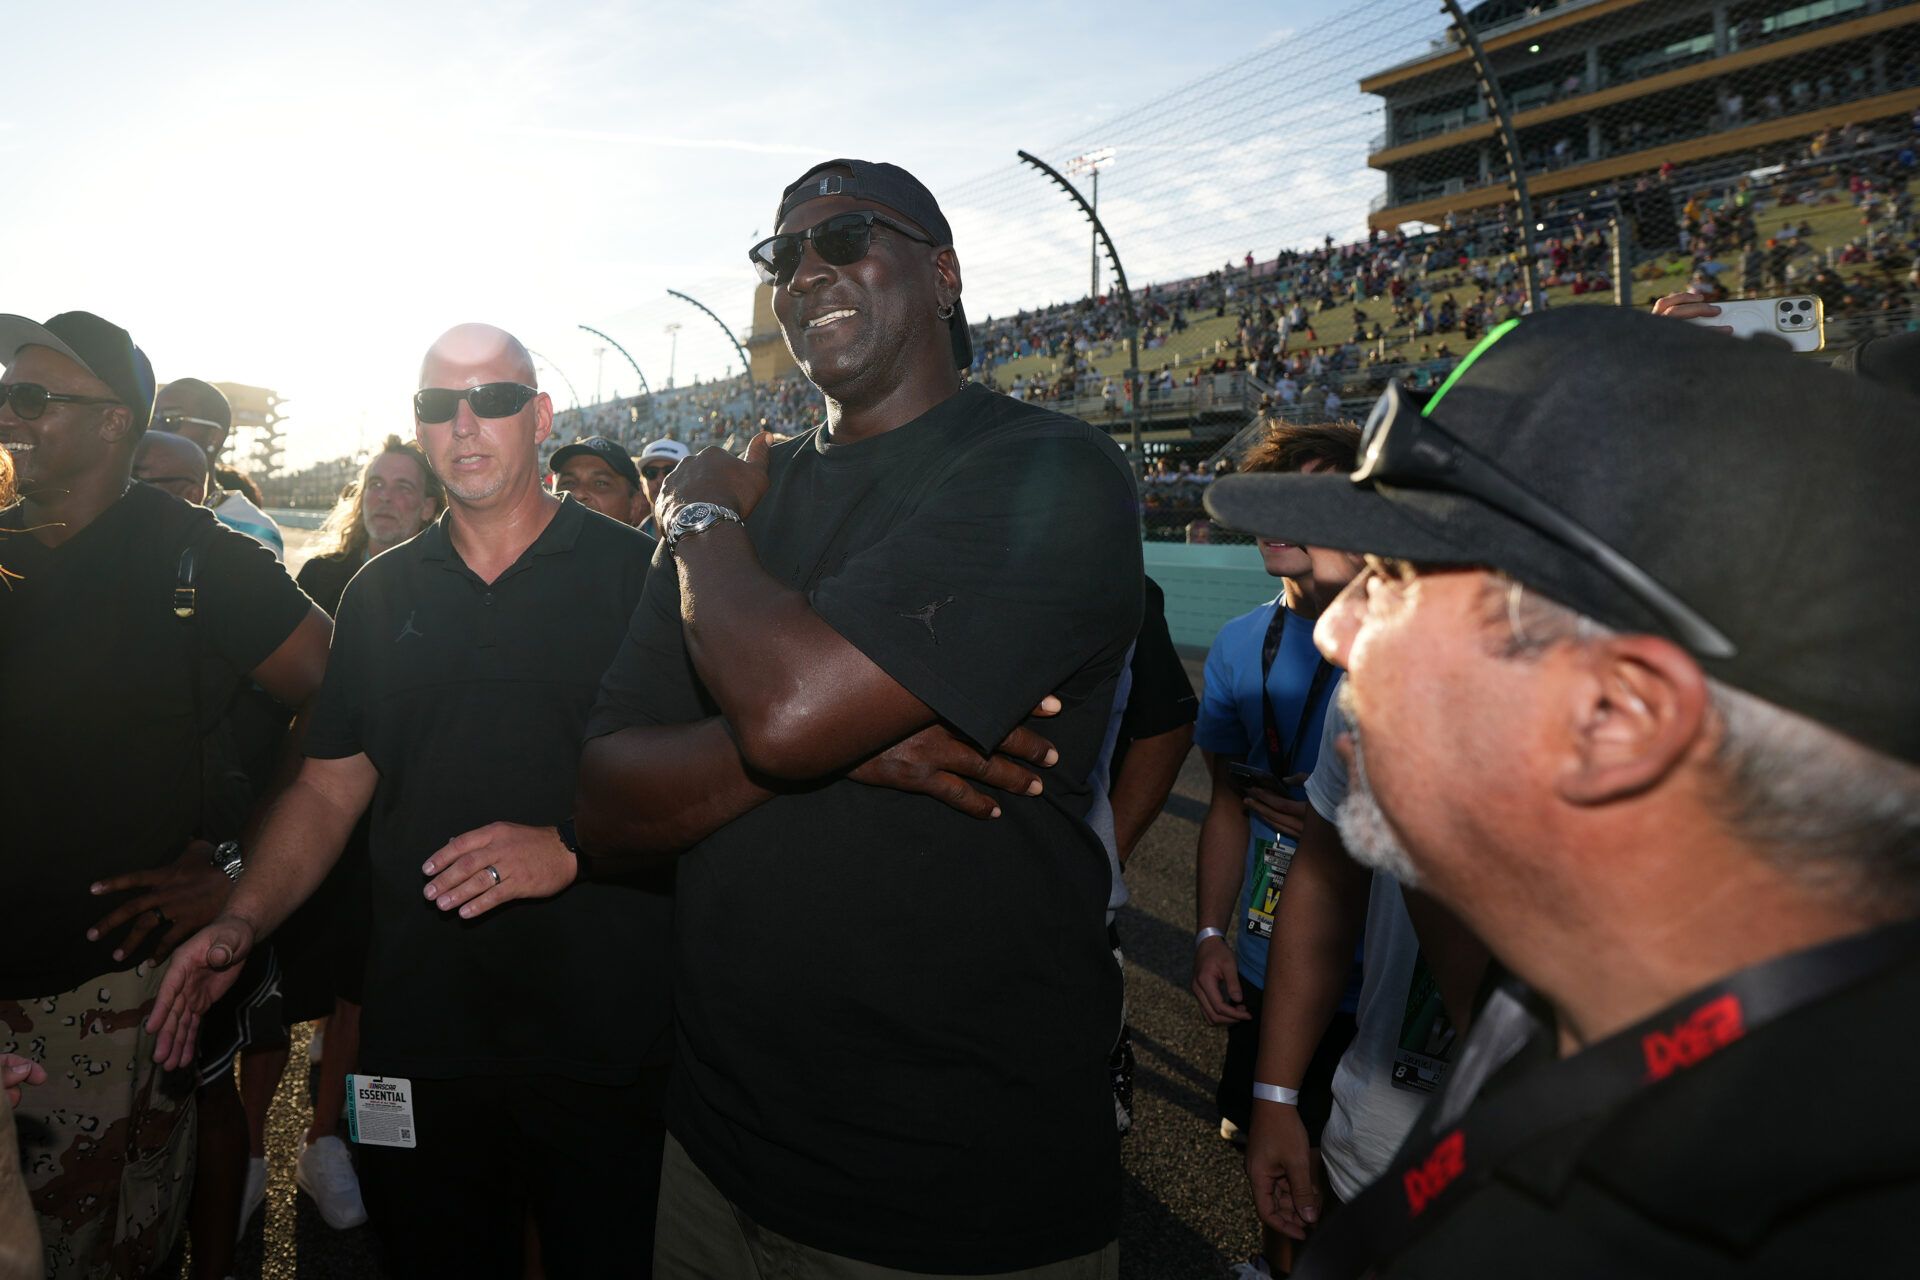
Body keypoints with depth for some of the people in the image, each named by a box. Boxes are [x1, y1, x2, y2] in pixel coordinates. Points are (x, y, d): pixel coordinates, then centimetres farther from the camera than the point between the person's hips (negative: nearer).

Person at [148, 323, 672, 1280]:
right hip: (418, 1040, 4)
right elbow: (329, 787, 13)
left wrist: (573, 847, -20)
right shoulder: (380, 594, 10)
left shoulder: (637, 574, -3)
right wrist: (242, 923, -1)